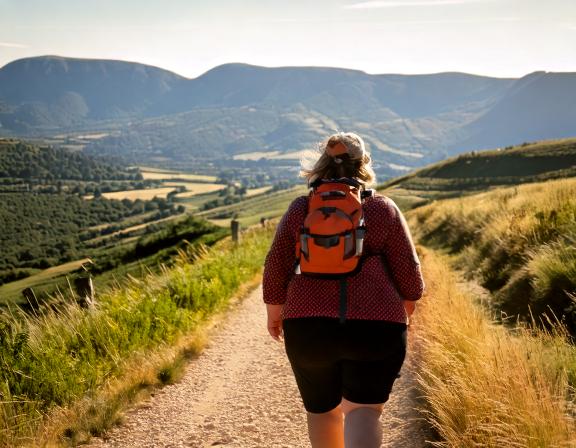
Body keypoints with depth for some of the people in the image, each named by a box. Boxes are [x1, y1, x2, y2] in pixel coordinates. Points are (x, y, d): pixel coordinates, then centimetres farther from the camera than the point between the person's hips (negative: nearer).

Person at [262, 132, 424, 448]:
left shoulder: (301, 208, 5)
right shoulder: (383, 208, 2)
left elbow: (276, 266, 5)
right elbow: (408, 270, 1)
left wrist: (274, 311, 18)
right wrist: (406, 307, 19)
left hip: (308, 324, 2)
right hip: (375, 326, -1)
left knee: (322, 408, 19)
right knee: (362, 410, -1)